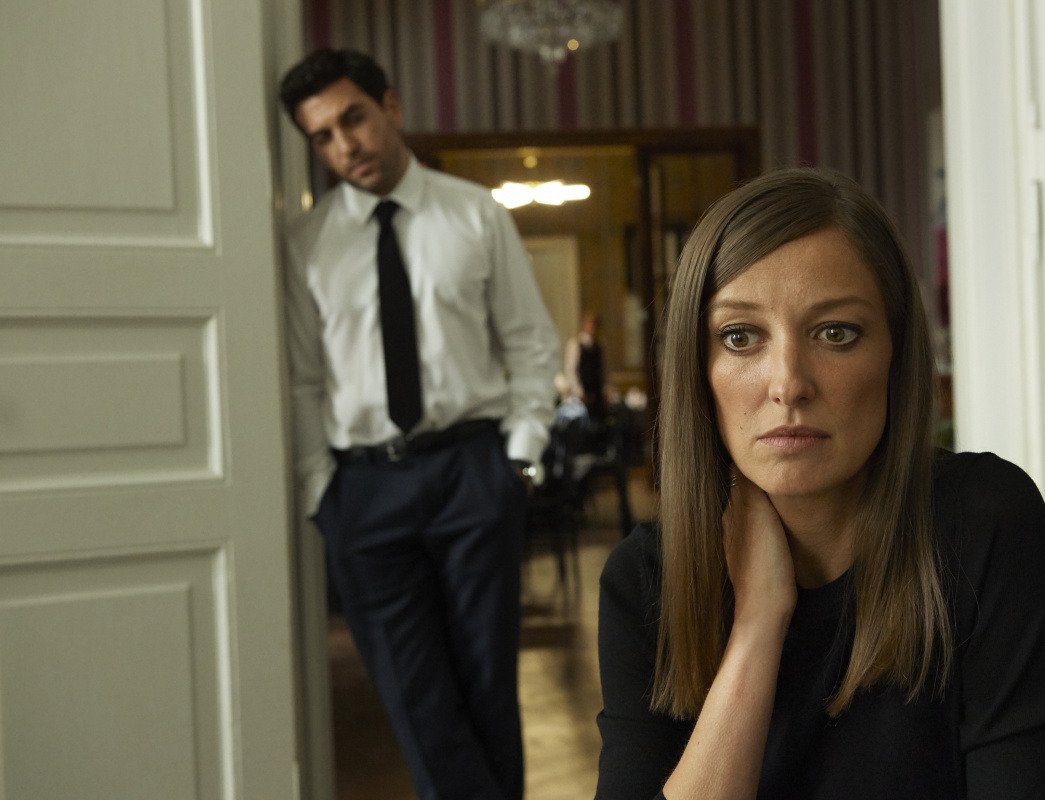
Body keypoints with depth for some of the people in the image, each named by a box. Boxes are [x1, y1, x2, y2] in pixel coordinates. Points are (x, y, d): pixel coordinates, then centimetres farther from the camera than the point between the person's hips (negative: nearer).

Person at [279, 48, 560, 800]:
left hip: (473, 467, 0)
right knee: (414, 694, 1)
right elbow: (301, 381, 5)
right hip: (364, 482, 1)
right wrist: (320, 491, -1)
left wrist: (521, 454, -1)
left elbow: (532, 344, 7)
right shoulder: (309, 243, 5)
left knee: (488, 675, 7)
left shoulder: (477, 215, 5)